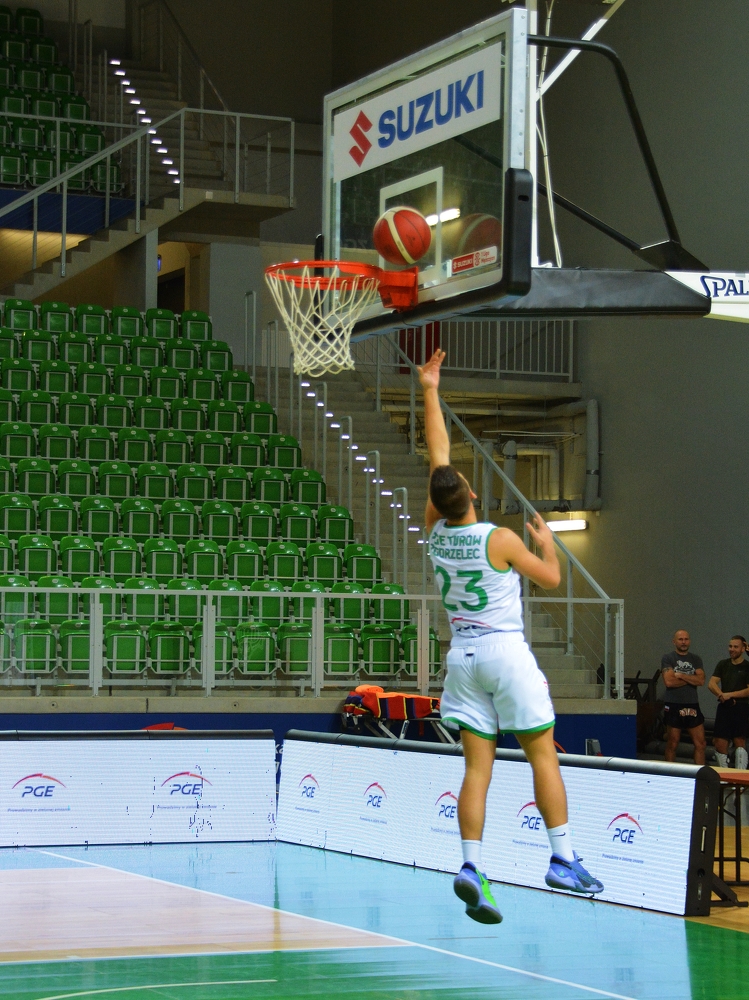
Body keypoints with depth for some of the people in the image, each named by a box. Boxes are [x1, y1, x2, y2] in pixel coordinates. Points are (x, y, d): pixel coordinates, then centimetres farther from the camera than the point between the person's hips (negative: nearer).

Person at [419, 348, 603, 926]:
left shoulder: (435, 533, 0)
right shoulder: (500, 540, -13)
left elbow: (438, 454, 9)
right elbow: (551, 580, 0)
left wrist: (430, 392, 14)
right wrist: (548, 544, 20)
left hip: (463, 656, 5)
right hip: (506, 652, -5)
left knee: (478, 765, 2)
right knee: (543, 754, 4)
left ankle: (471, 865, -10)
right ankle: (563, 858, 4)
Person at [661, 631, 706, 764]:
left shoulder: (695, 659, 11)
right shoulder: (668, 659, 0)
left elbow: (701, 680, -3)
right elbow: (669, 681, -14)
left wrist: (681, 675, -10)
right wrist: (691, 679, -5)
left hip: (692, 706, 3)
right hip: (674, 706, -3)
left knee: (700, 743, -1)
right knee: (672, 744, 4)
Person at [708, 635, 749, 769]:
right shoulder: (723, 665, 13)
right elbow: (712, 684, 4)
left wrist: (730, 695, -15)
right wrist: (721, 695, -13)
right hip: (724, 708, 4)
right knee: (719, 743, 0)